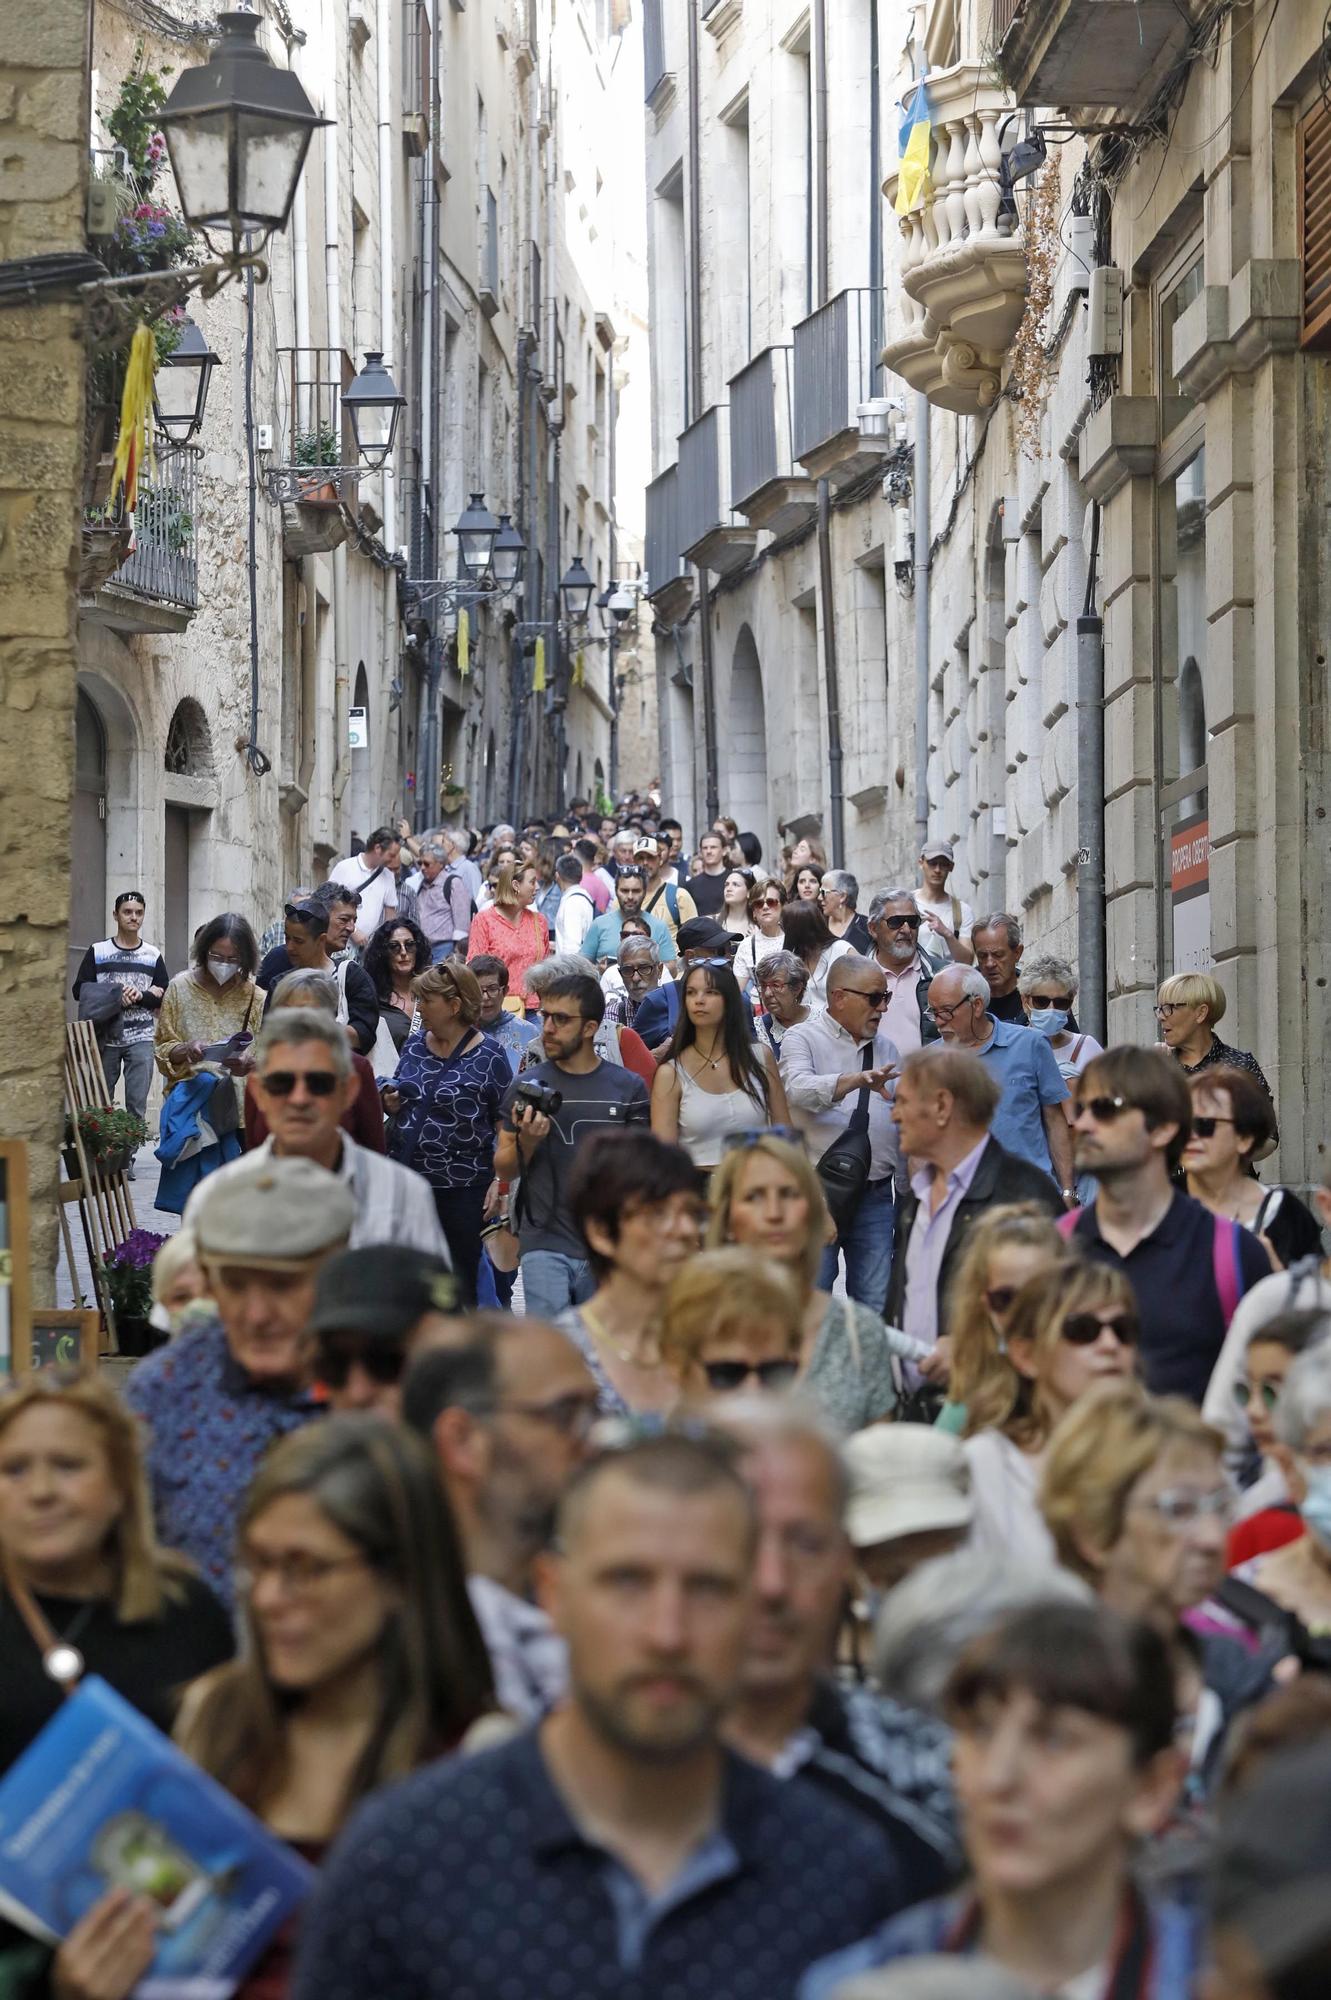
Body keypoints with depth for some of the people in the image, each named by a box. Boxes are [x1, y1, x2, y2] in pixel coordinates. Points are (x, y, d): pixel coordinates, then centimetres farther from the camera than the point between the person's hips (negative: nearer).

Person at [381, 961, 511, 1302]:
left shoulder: (488, 1057, -7)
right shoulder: (413, 1046, 9)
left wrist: (498, 1184, -13)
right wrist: (391, 1105, 0)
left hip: (462, 1188, -5)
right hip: (405, 1180, 5)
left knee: (460, 1285, 3)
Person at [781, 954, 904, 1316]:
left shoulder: (886, 1049, 16)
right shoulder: (803, 1038, -2)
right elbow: (799, 1088, -23)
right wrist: (857, 1080, -39)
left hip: (875, 1194, 5)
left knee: (875, 1305, 5)